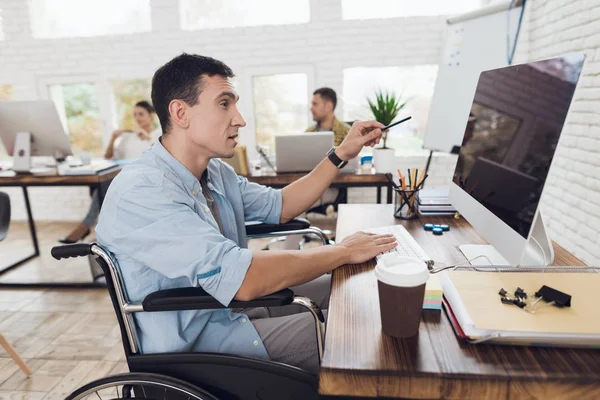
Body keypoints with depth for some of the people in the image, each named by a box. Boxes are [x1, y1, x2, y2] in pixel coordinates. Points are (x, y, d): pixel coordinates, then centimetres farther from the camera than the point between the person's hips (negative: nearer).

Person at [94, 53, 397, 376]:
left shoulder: (216, 172, 0)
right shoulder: (139, 191, -28)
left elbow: (280, 206, 12)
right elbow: (241, 279, -37)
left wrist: (341, 154, 5)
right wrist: (343, 251, -24)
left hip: (232, 303, 8)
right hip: (194, 342, -8)